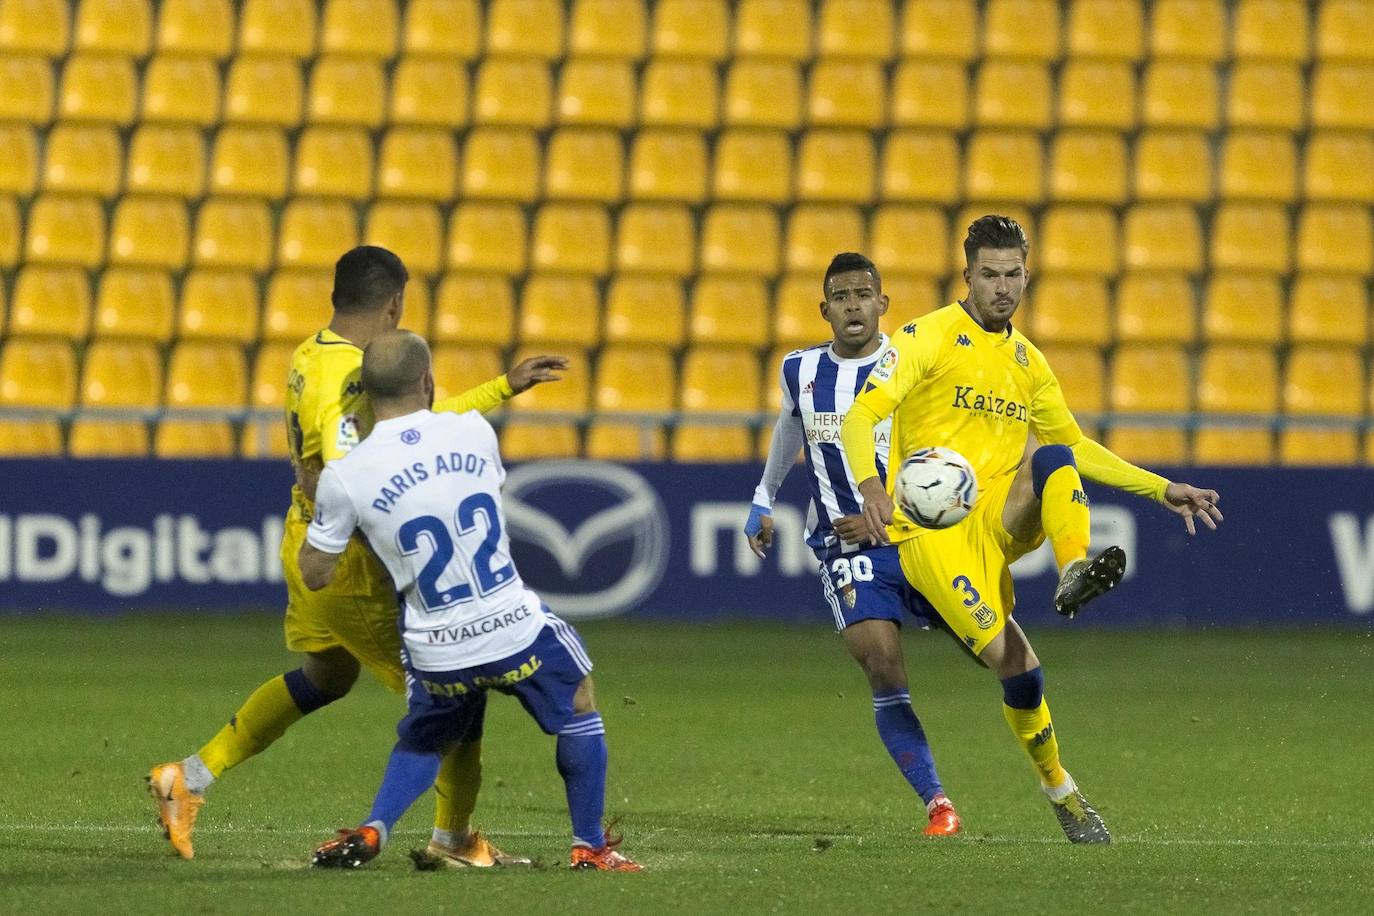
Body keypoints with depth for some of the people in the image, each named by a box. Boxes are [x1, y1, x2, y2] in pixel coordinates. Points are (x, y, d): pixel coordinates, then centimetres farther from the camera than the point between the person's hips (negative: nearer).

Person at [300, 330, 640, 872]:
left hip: (436, 653, 1)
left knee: (422, 740, 30)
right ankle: (590, 847, 28)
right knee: (579, 705, 26)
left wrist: (315, 507, 16)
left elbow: (315, 575, 1)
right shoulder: (473, 431, -5)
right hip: (515, 629, -1)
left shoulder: (345, 476, -10)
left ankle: (372, 831, 9)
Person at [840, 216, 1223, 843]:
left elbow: (1076, 447, 30)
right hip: (933, 533, -5)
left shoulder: (1028, 362, 17)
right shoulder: (929, 338, -1)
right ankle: (1060, 791, -3)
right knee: (1016, 666, -21)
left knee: (1054, 458, -26)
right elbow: (861, 416, -10)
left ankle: (1075, 573, -43)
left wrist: (1161, 490, 22)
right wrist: (871, 485, -30)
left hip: (1000, 522, 5)